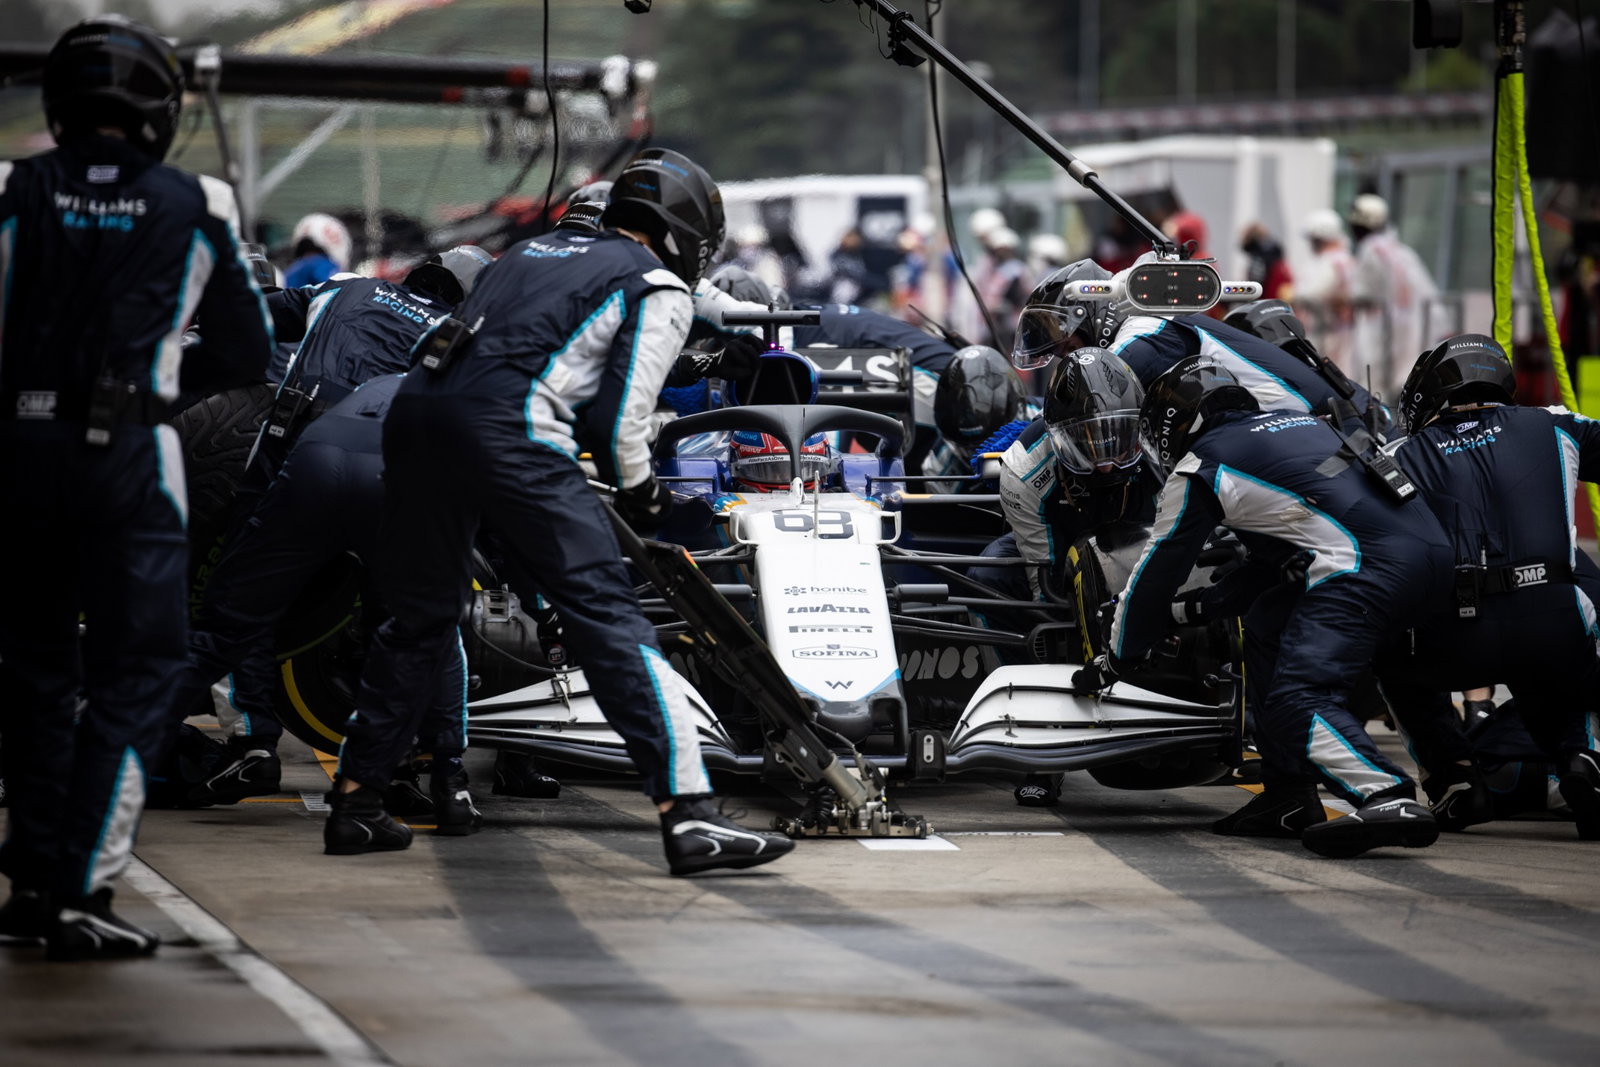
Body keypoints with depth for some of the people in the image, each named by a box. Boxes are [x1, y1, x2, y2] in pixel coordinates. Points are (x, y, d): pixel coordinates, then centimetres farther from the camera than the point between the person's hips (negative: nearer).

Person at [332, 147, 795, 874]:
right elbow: (618, 416, 1)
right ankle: (688, 815, -12)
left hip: (415, 405, 7)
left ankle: (355, 803, 27)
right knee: (608, 617, -6)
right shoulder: (660, 291, 11)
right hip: (506, 426, -7)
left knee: (419, 616, 21)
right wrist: (643, 496, 20)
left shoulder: (537, 249, 31)